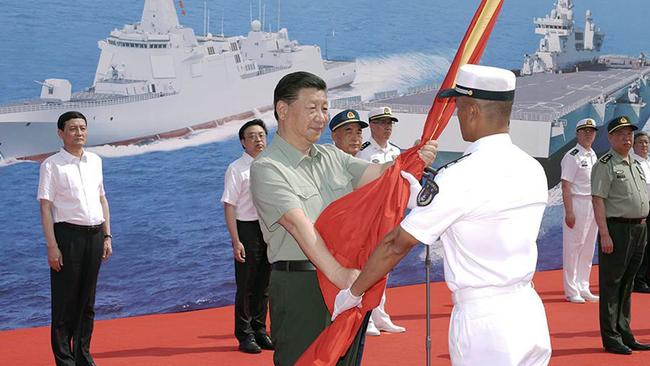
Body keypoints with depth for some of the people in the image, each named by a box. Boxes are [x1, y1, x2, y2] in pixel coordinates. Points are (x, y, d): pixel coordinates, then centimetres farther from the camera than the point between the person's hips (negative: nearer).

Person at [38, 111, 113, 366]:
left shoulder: (95, 161, 13)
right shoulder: (52, 165, -5)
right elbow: (45, 206, -9)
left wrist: (107, 236, 11)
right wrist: (52, 246, -15)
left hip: (94, 235, 6)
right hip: (68, 234, -5)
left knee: (87, 300, 11)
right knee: (65, 301, -1)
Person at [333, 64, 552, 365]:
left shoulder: (459, 177, -15)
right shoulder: (533, 170, 6)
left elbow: (396, 245, -7)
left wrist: (352, 293, 5)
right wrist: (420, 199, 20)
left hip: (482, 322, -7)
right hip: (530, 314, 7)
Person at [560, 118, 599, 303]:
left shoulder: (593, 155, 15)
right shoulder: (572, 156, -10)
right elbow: (566, 185, -14)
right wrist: (569, 212, -20)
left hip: (594, 205, 8)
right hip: (578, 203, -8)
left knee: (588, 248, 12)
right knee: (573, 247, -4)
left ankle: (583, 288, 20)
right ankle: (571, 291, 1)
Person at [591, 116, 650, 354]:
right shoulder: (605, 165, -8)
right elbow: (598, 200, -15)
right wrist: (605, 234, -21)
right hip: (617, 229, -8)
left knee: (627, 284, 14)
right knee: (611, 284, -2)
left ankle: (625, 335, 21)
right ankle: (611, 338, 4)